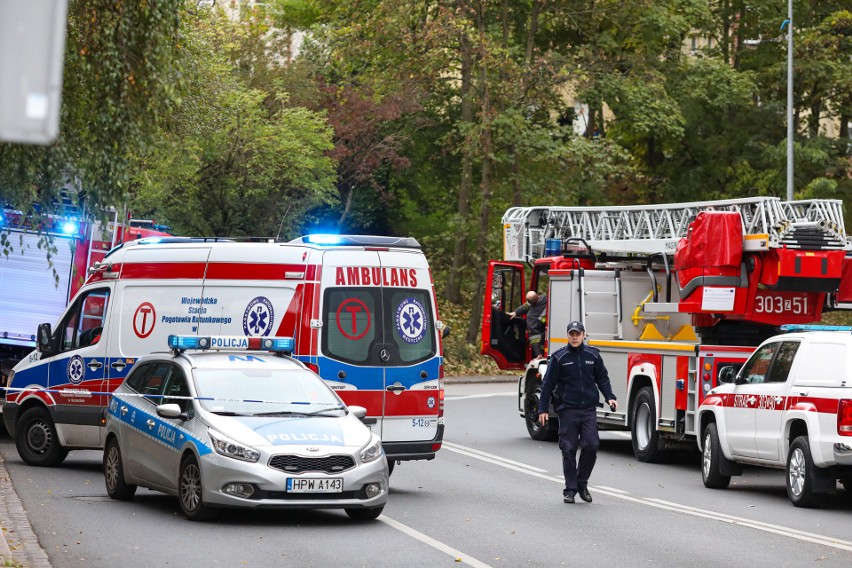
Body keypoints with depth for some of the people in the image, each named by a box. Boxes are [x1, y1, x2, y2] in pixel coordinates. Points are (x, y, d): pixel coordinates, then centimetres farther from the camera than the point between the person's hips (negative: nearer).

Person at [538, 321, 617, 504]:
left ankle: (582, 483, 11)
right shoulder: (559, 358, 1)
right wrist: (543, 409, 1)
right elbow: (548, 384, 4)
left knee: (591, 446, -8)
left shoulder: (593, 355, 8)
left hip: (589, 410, 2)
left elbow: (602, 379, 16)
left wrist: (610, 397, 2)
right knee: (569, 450, -1)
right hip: (567, 410, -1)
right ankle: (570, 489, 8)